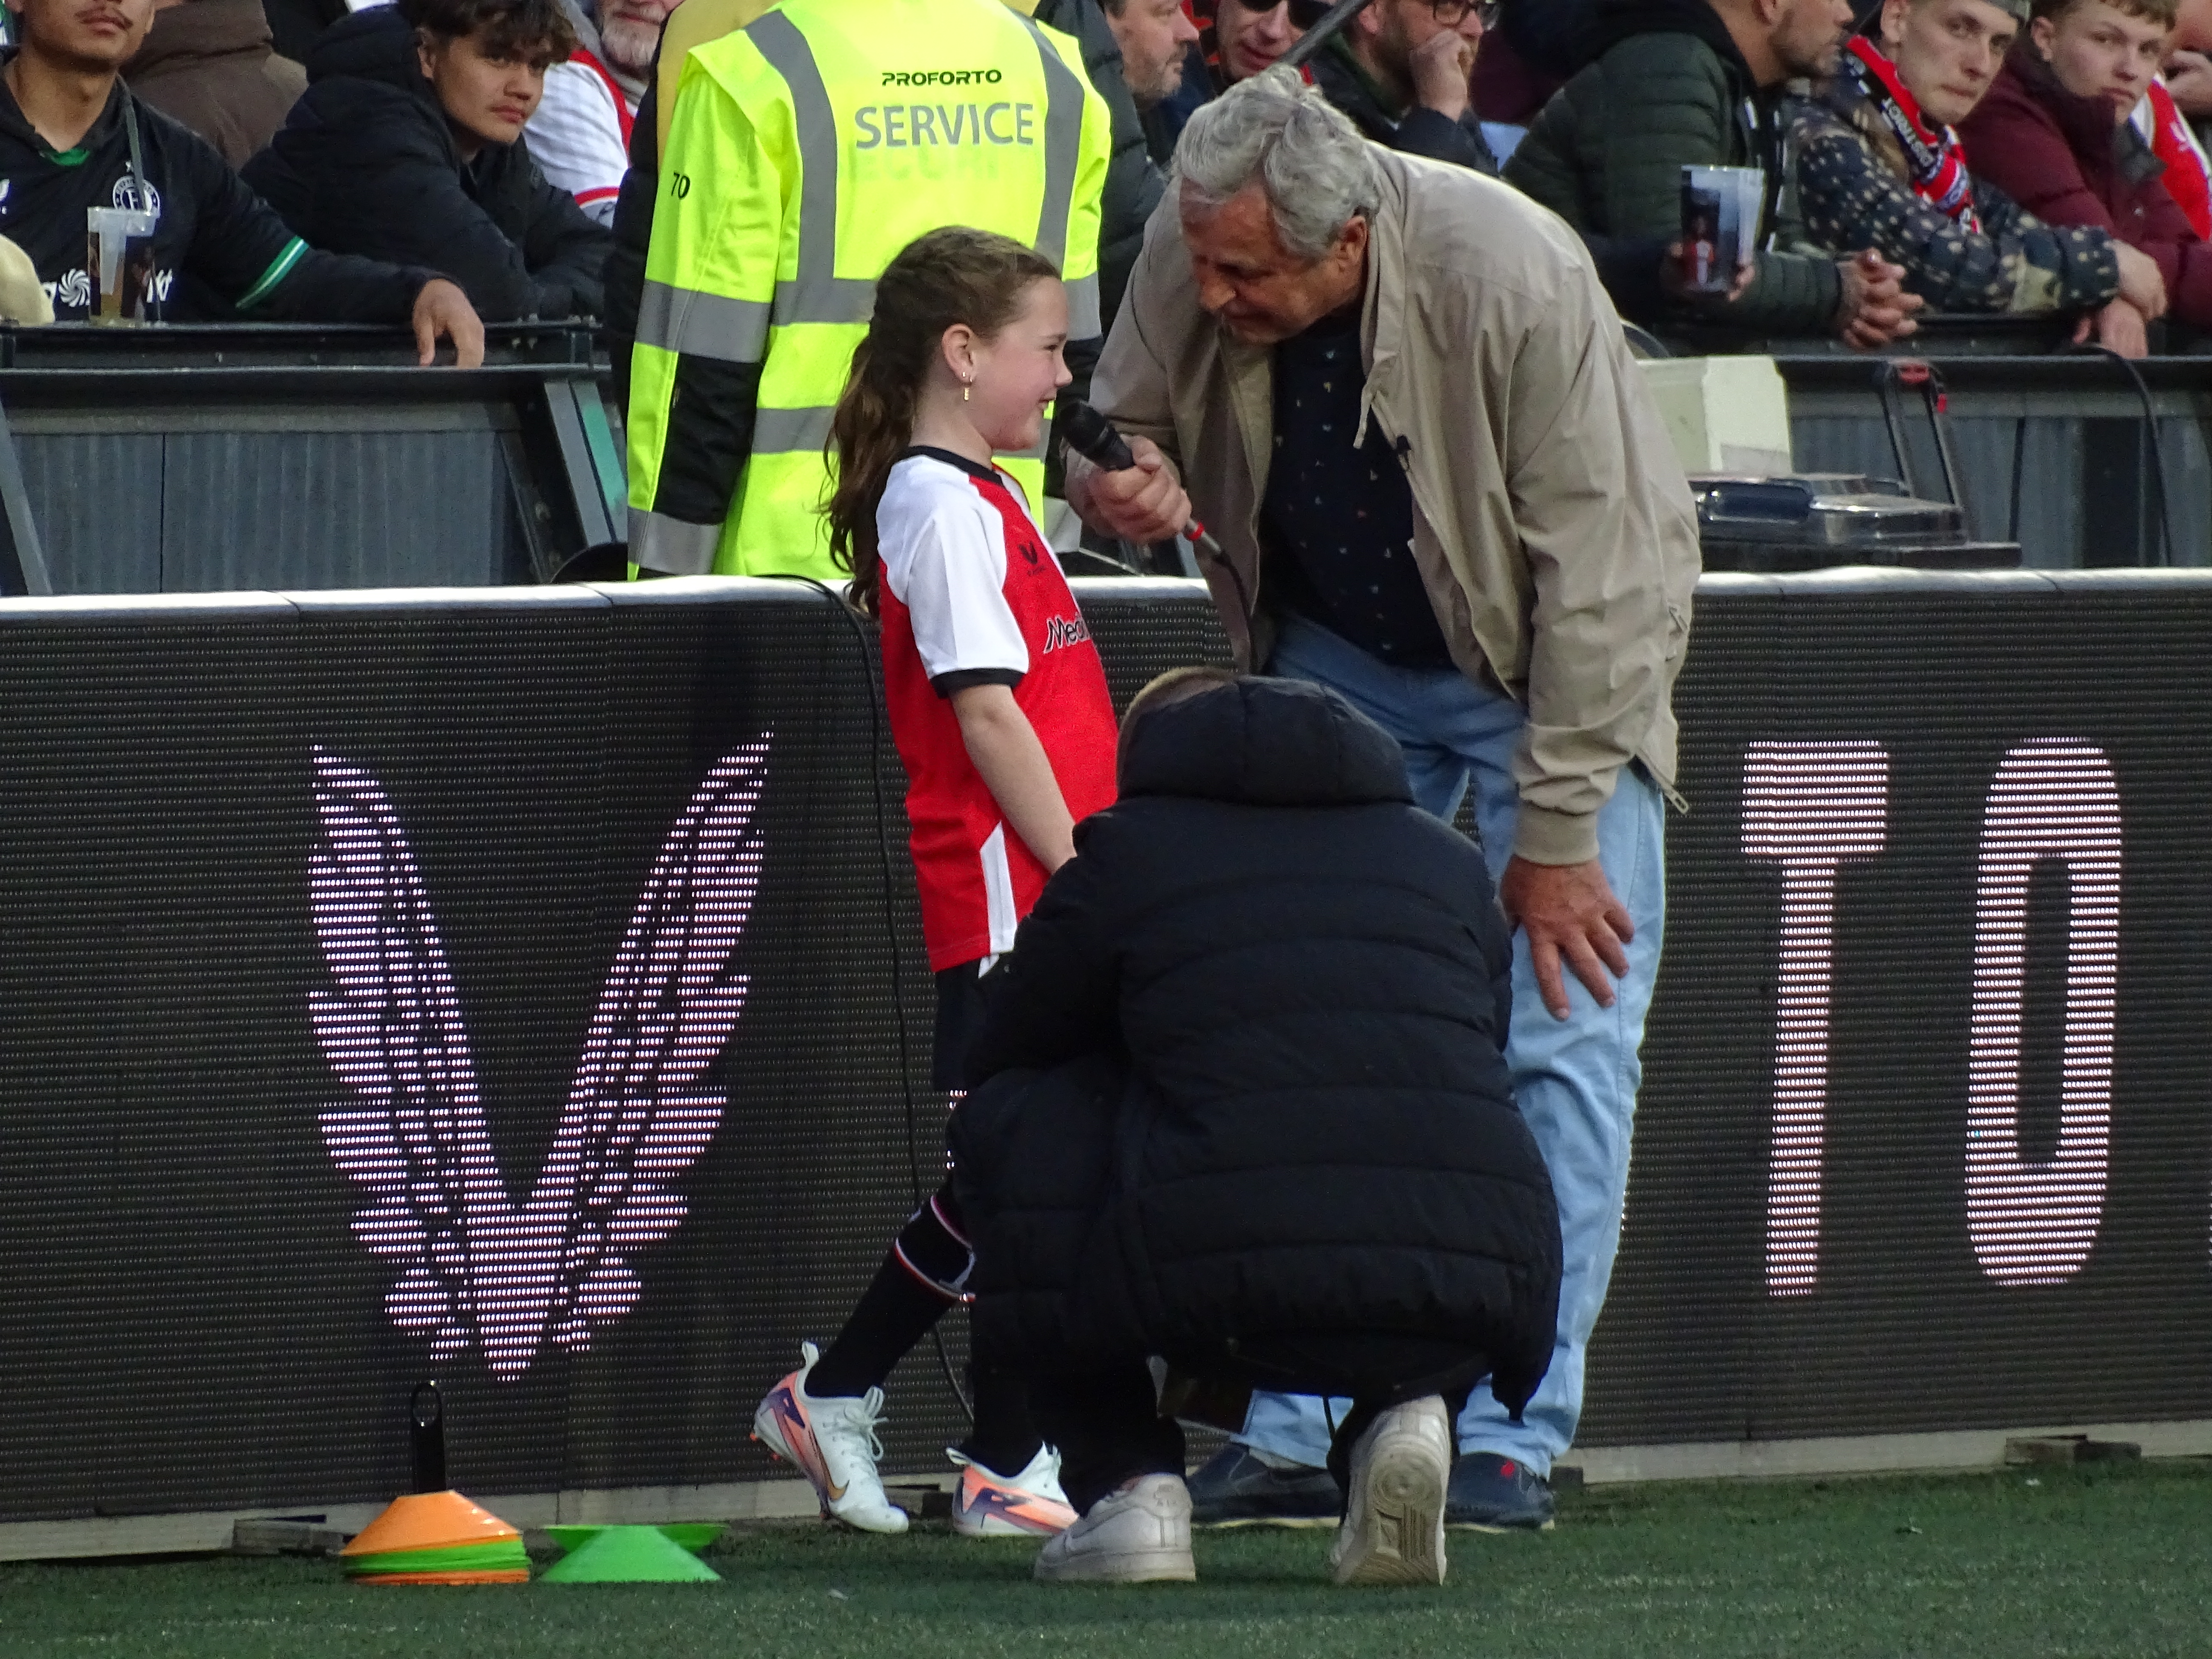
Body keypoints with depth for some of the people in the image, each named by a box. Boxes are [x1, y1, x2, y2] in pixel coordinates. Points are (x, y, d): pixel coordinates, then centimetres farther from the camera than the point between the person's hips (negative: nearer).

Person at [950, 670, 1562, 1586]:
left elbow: (999, 1057, 30)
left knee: (1002, 1125, 24)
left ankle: (1128, 1485, 13)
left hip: (1231, 1287, -3)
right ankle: (1400, 1415, 11)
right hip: (1471, 1296, 3)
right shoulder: (1450, 860, 27)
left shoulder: (1126, 853, 18)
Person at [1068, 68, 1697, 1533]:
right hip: (1338, 658, 4)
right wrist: (1123, 490, -26)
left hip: (1562, 664, -4)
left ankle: (1509, 1444, -7)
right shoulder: (1189, 263, -19)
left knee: (1563, 1040, -11)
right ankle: (1292, 1435, 0)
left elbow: (1592, 566, -27)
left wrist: (1554, 835, -25)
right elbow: (1128, 426, 1)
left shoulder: (1514, 283, -33)